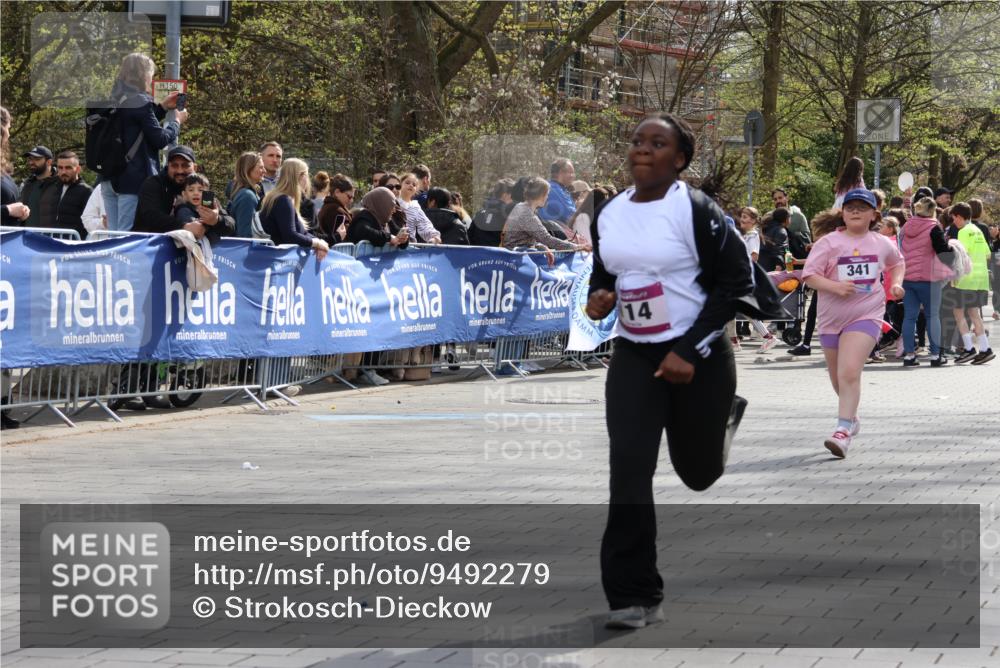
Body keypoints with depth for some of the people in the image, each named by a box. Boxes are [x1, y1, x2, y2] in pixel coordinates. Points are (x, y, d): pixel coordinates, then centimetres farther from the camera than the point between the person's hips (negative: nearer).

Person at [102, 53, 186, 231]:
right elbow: (160, 139, -10)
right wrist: (177, 121, 8)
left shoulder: (115, 101, 13)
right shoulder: (140, 101, -12)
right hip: (135, 178, -8)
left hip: (109, 178, 8)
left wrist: (163, 108, 28)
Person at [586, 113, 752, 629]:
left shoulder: (696, 210, -14)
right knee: (628, 468, -12)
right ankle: (635, 597, -6)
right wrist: (598, 296, -6)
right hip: (633, 354, 4)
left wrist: (691, 352, -17)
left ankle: (725, 415, 48)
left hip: (699, 356, -4)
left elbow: (736, 280, -12)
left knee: (698, 470, 11)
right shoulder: (607, 215, 4)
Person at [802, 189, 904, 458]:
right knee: (838, 377, 16)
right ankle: (851, 418, 43)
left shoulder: (882, 244, 4)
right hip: (832, 316, 2)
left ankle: (843, 431, -24)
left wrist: (896, 283, 7)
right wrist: (834, 286, -24)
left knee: (849, 372, -21)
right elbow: (809, 275, -9)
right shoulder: (829, 243, -5)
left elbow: (897, 262, 26)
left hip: (866, 315, -2)